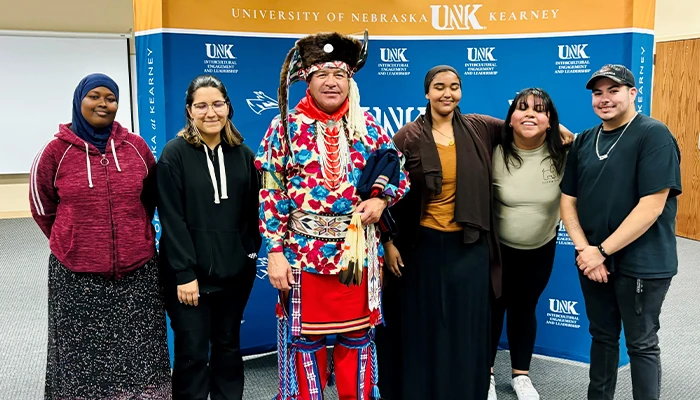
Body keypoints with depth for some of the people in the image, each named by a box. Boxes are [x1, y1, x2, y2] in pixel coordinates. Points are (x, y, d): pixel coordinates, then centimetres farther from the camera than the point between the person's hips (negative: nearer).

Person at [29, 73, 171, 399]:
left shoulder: (135, 146, 0)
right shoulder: (57, 150, -4)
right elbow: (42, 207, 9)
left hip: (136, 269, 2)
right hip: (77, 273, -1)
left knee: (137, 352, 12)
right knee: (83, 354, 9)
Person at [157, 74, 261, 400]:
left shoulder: (242, 153, 6)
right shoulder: (174, 153, -7)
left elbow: (252, 210, 10)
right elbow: (171, 220, -11)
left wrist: (252, 252, 2)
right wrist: (184, 273, -15)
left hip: (235, 269, 4)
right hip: (191, 272, -4)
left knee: (228, 345, 16)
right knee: (192, 352, 4)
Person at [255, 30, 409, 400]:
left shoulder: (368, 126, 4)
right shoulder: (286, 126, -3)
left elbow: (398, 177, 11)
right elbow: (271, 193, -5)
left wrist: (381, 200, -10)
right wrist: (275, 251, -9)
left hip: (358, 253, 2)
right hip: (303, 253, -2)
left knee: (358, 339, 14)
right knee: (305, 341, 11)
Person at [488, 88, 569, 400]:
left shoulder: (563, 155, -14)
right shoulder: (496, 153, -19)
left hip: (541, 249, 2)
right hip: (497, 247, -1)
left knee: (524, 307, 15)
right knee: (492, 306, 10)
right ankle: (485, 373, 28)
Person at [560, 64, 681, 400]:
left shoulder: (654, 135, -12)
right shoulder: (584, 141, 7)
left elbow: (651, 206, -19)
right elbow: (568, 200, 7)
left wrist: (602, 251, -17)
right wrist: (584, 249, -8)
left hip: (641, 263, -6)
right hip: (592, 260, 6)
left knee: (641, 344, 8)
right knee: (602, 335, 19)